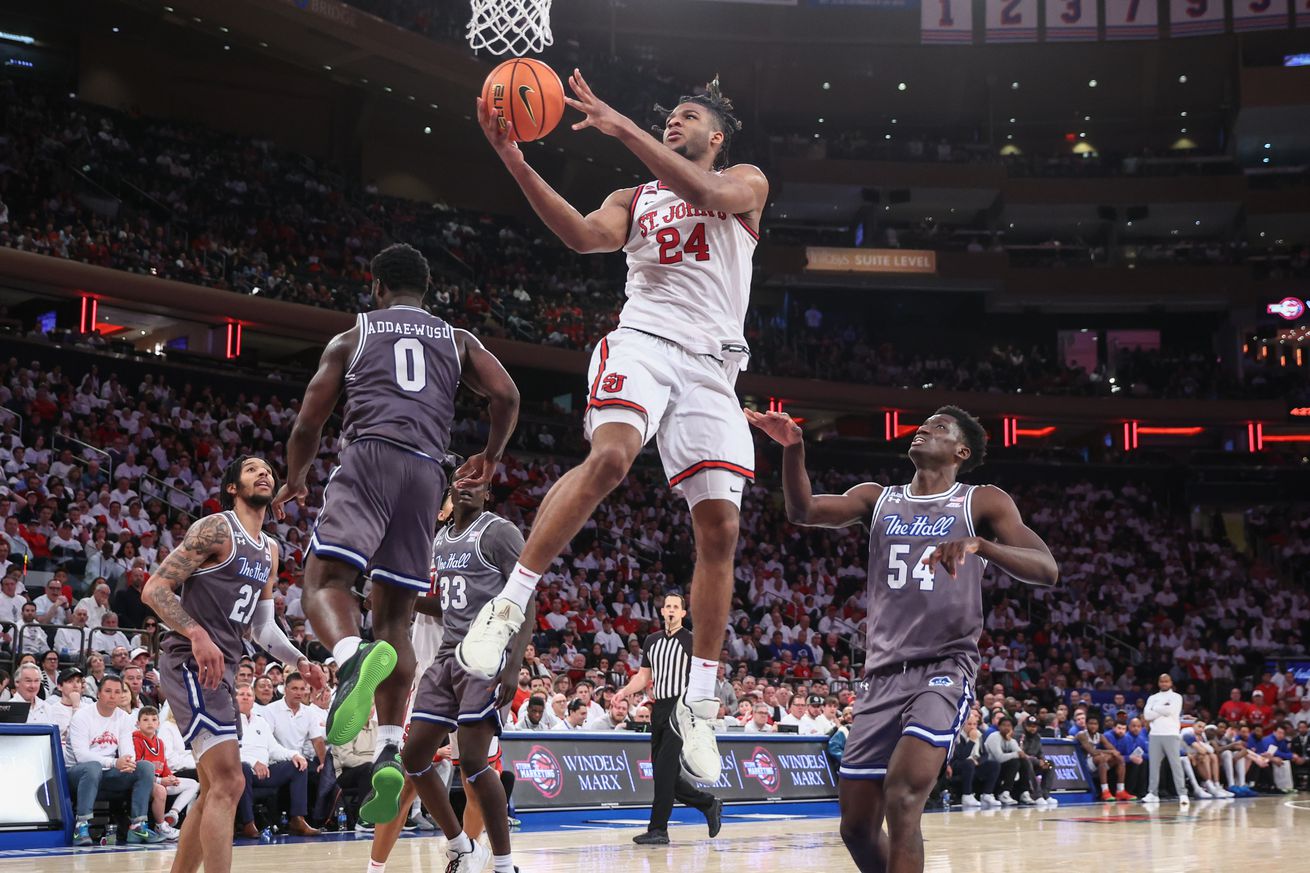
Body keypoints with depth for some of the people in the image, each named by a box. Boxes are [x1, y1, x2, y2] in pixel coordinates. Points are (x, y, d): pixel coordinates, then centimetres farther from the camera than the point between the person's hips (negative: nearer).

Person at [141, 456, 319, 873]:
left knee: (214, 790, 13)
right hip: (191, 663, -10)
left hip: (222, 667, 10)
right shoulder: (215, 528, -8)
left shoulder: (269, 550, 18)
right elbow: (154, 589, -13)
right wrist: (197, 634, -26)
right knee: (229, 782, -18)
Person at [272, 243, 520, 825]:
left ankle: (352, 657, -49)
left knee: (326, 580, -13)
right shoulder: (457, 340, 23)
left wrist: (295, 479, 33)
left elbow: (308, 423, 15)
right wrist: (490, 457, 27)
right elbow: (507, 395, 9)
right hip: (427, 472, 3)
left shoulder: (351, 337, 17)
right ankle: (390, 750, -5)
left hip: (369, 455, -3)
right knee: (394, 615, 7)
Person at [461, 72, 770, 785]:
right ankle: (508, 606, -29)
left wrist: (621, 128, -15)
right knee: (609, 457, -32)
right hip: (644, 342, 0)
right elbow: (585, 235, -1)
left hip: (711, 365, 0)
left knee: (719, 529, -5)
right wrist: (516, 164, -12)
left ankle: (700, 703, 4)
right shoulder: (635, 198, 22)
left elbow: (705, 193, -10)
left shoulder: (746, 182, 16)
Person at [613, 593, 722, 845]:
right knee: (662, 772, 9)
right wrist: (624, 691, 1)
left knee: (665, 770, -12)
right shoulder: (652, 640, 14)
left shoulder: (691, 641, -4)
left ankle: (658, 829, -7)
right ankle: (709, 804, 25)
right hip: (659, 708, 7)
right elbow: (643, 676, 19)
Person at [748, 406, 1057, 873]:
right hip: (883, 675, 5)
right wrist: (793, 447, -19)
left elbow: (1046, 569, -11)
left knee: (902, 799, -26)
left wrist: (978, 545, -28)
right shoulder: (878, 500, 14)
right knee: (857, 825, 5)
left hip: (945, 669, -5)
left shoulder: (983, 502, 2)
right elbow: (803, 510, -2)